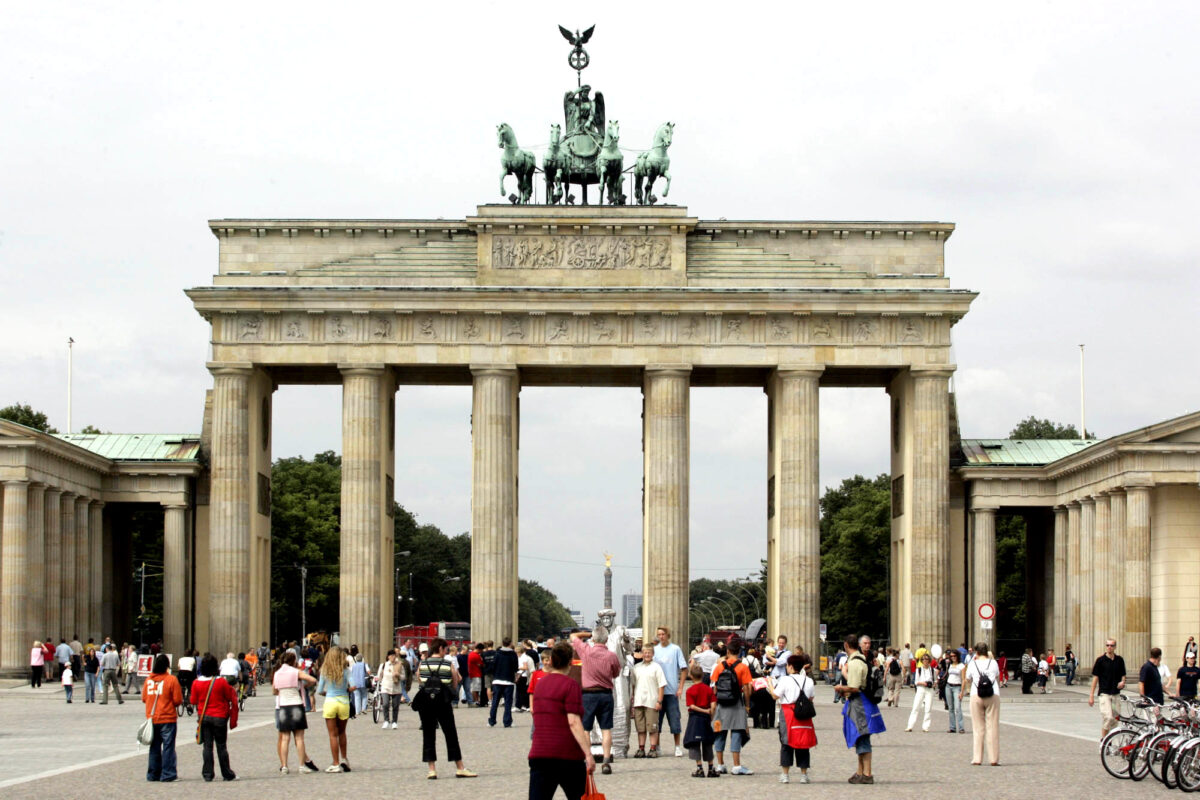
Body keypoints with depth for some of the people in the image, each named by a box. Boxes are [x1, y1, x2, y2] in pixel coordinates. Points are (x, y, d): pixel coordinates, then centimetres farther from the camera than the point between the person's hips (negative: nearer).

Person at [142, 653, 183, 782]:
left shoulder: (148, 680, 3)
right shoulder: (171, 680, -10)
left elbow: (144, 699, 9)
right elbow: (178, 700, -9)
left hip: (152, 718, 4)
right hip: (167, 719, -4)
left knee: (154, 747, 13)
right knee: (168, 746, 0)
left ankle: (153, 774, 16)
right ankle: (167, 775, -3)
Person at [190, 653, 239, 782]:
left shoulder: (196, 683, -4)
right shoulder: (221, 682, -12)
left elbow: (193, 701, 6)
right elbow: (231, 699, -5)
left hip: (204, 717, 2)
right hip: (220, 717, -2)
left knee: (207, 746, 7)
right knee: (221, 746, 5)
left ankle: (207, 774, 6)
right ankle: (227, 775, 11)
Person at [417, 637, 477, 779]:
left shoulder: (422, 665, 1)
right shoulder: (449, 665, -4)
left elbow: (419, 681, 6)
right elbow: (455, 686, 2)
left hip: (425, 703, 2)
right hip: (443, 703, -1)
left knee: (428, 735, 7)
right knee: (451, 735, 7)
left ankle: (431, 769, 1)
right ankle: (460, 768, 11)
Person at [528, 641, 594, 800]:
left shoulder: (540, 684, 14)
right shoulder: (570, 685, -7)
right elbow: (574, 722, -17)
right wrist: (588, 753, -20)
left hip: (539, 754, 5)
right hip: (568, 756, -5)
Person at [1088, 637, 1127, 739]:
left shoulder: (1119, 660, 7)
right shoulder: (1101, 660, -3)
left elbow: (1123, 675, 16)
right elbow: (1095, 677, -1)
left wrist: (1122, 682, -9)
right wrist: (1091, 695, -2)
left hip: (1116, 693, 4)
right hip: (1104, 693, -4)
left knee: (1114, 719, 6)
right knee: (1108, 717, -16)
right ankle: (1103, 739, -3)